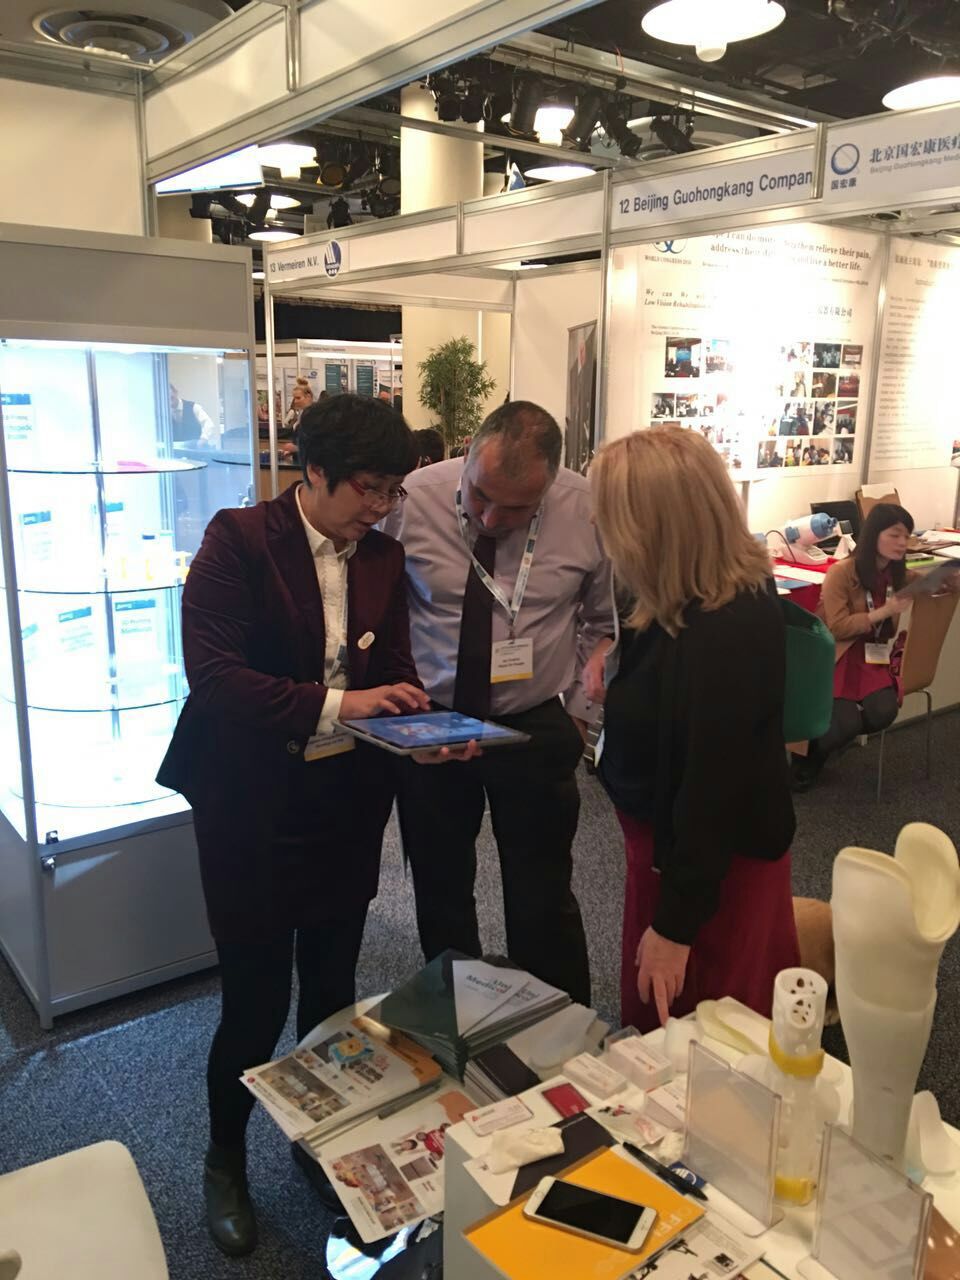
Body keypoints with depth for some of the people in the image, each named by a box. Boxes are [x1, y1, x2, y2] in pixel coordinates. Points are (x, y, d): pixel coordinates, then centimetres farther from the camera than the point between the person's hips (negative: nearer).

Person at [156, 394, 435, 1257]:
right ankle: (225, 1162, 33)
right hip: (252, 806, -4)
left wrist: (420, 729, -12)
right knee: (257, 998, 5)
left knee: (332, 988, 16)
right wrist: (334, 703, -28)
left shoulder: (383, 556, 3)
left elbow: (393, 672, 8)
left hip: (348, 800, 5)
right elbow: (212, 673, -21)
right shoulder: (238, 541, -12)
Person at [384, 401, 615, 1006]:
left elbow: (608, 621, 4)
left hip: (535, 728, -1)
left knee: (543, 901, 8)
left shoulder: (587, 509, -12)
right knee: (440, 894, 17)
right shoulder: (411, 499, -13)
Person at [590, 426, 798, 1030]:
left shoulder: (722, 635, -35)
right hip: (681, 839, 9)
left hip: (709, 862, -9)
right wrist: (626, 653, 1)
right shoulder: (735, 583, -5)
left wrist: (675, 924, -20)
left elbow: (712, 791, -28)